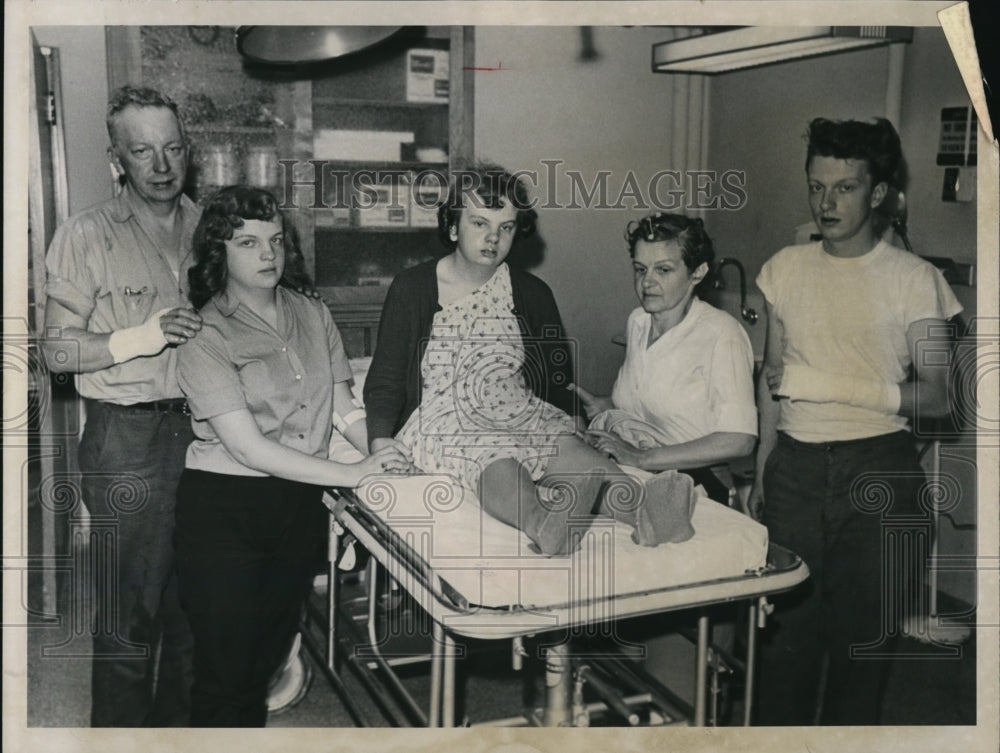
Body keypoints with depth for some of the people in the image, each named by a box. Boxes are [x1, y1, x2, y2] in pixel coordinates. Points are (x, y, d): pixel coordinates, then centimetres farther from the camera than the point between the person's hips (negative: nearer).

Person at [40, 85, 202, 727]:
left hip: (203, 428, 5)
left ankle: (180, 720, 31)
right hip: (128, 439, -4)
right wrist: (140, 338, -19)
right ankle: (120, 731, 18)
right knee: (129, 613, 0)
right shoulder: (87, 237, -4)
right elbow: (57, 350, -7)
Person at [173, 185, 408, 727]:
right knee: (226, 668, 3)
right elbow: (247, 446, -19)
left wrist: (381, 453, -14)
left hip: (300, 502, 5)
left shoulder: (313, 316, 6)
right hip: (224, 506, -5)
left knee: (270, 651, 19)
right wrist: (350, 474, -22)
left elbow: (344, 408, 6)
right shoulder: (206, 337, -12)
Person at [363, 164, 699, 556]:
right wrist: (381, 440, -14)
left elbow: (560, 379, 18)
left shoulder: (532, 294, 15)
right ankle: (542, 524, -68)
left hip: (522, 417, 3)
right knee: (499, 466, -37)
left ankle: (640, 509, -58)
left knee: (570, 449, -31)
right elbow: (385, 380, 4)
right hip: (442, 424, -3)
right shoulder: (411, 288, 6)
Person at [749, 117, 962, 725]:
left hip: (877, 469, -3)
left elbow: (938, 396, -6)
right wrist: (761, 471, 13)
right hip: (796, 464, 3)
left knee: (864, 627, 5)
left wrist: (840, 386, -19)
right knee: (790, 622, 6)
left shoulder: (914, 278, -3)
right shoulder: (786, 269, 8)